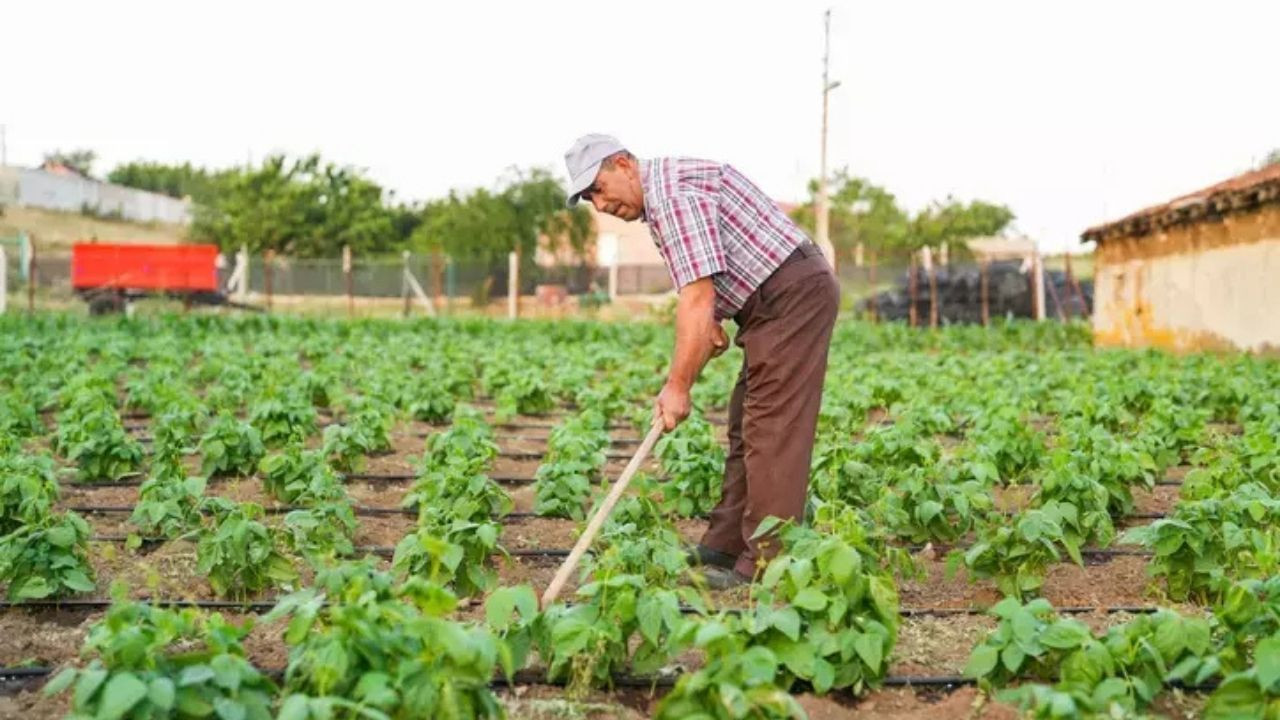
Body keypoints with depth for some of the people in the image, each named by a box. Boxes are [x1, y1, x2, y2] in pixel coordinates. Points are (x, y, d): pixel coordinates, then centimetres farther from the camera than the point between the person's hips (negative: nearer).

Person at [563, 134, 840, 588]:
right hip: (781, 300, 11)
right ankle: (727, 545, 17)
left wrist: (678, 387, -23)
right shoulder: (664, 192, 15)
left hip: (794, 295, -11)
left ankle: (763, 563, -11)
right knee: (748, 427, 12)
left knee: (771, 430, -12)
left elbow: (697, 298, -25)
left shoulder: (674, 195, -18)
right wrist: (712, 324, 7)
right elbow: (702, 292, 25)